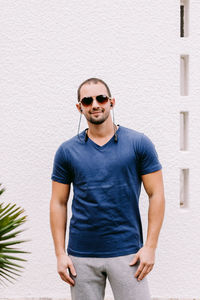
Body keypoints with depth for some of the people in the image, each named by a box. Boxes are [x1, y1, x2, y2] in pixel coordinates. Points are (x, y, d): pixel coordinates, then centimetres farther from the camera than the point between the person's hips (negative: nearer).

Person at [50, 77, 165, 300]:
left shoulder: (139, 143, 1)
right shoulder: (67, 151, 5)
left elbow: (156, 195, 1)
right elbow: (58, 203, 7)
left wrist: (150, 246, -7)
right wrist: (60, 253, 0)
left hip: (127, 253, -1)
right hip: (81, 255, 2)